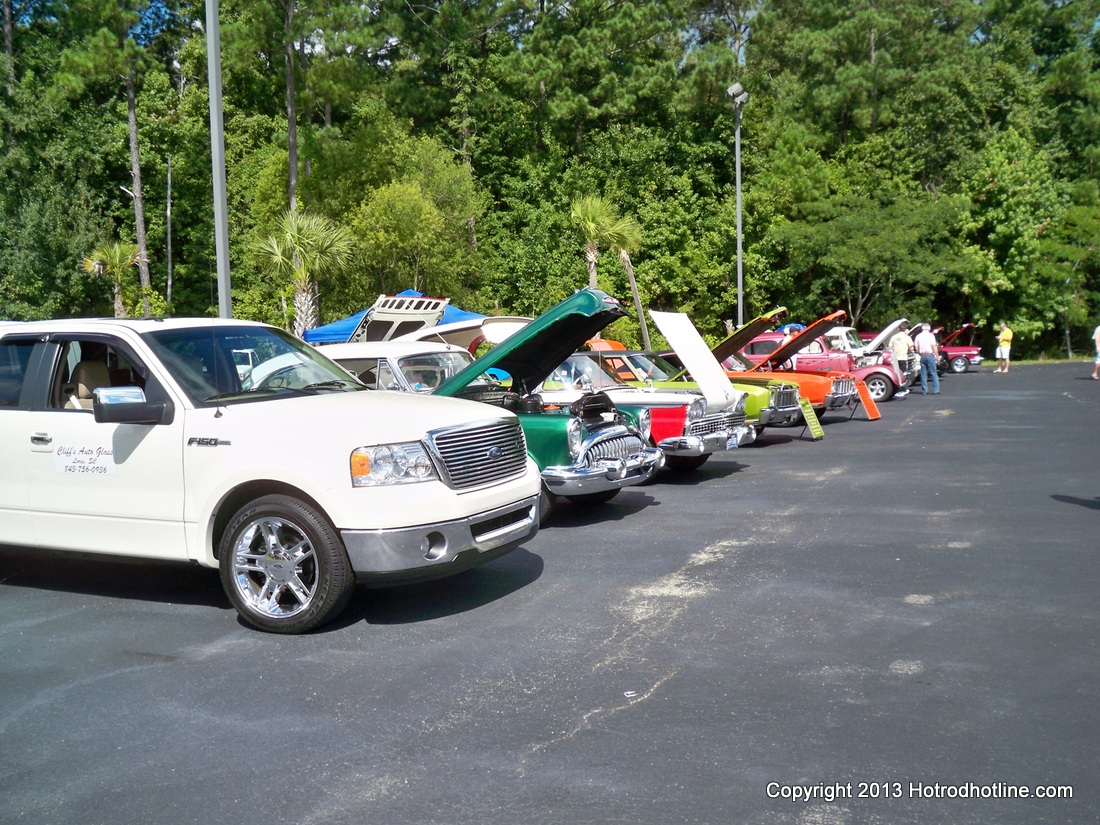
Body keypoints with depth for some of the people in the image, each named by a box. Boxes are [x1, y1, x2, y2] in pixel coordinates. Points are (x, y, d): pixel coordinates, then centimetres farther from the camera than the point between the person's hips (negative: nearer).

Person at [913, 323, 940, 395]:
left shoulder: (918, 336, 8)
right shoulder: (930, 335, -5)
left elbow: (916, 347, 8)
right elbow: (934, 347, -9)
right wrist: (937, 356, -5)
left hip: (922, 356, 4)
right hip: (930, 355, -4)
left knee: (923, 374, 7)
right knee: (934, 373, 0)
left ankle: (924, 390, 6)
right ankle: (935, 390, -3)